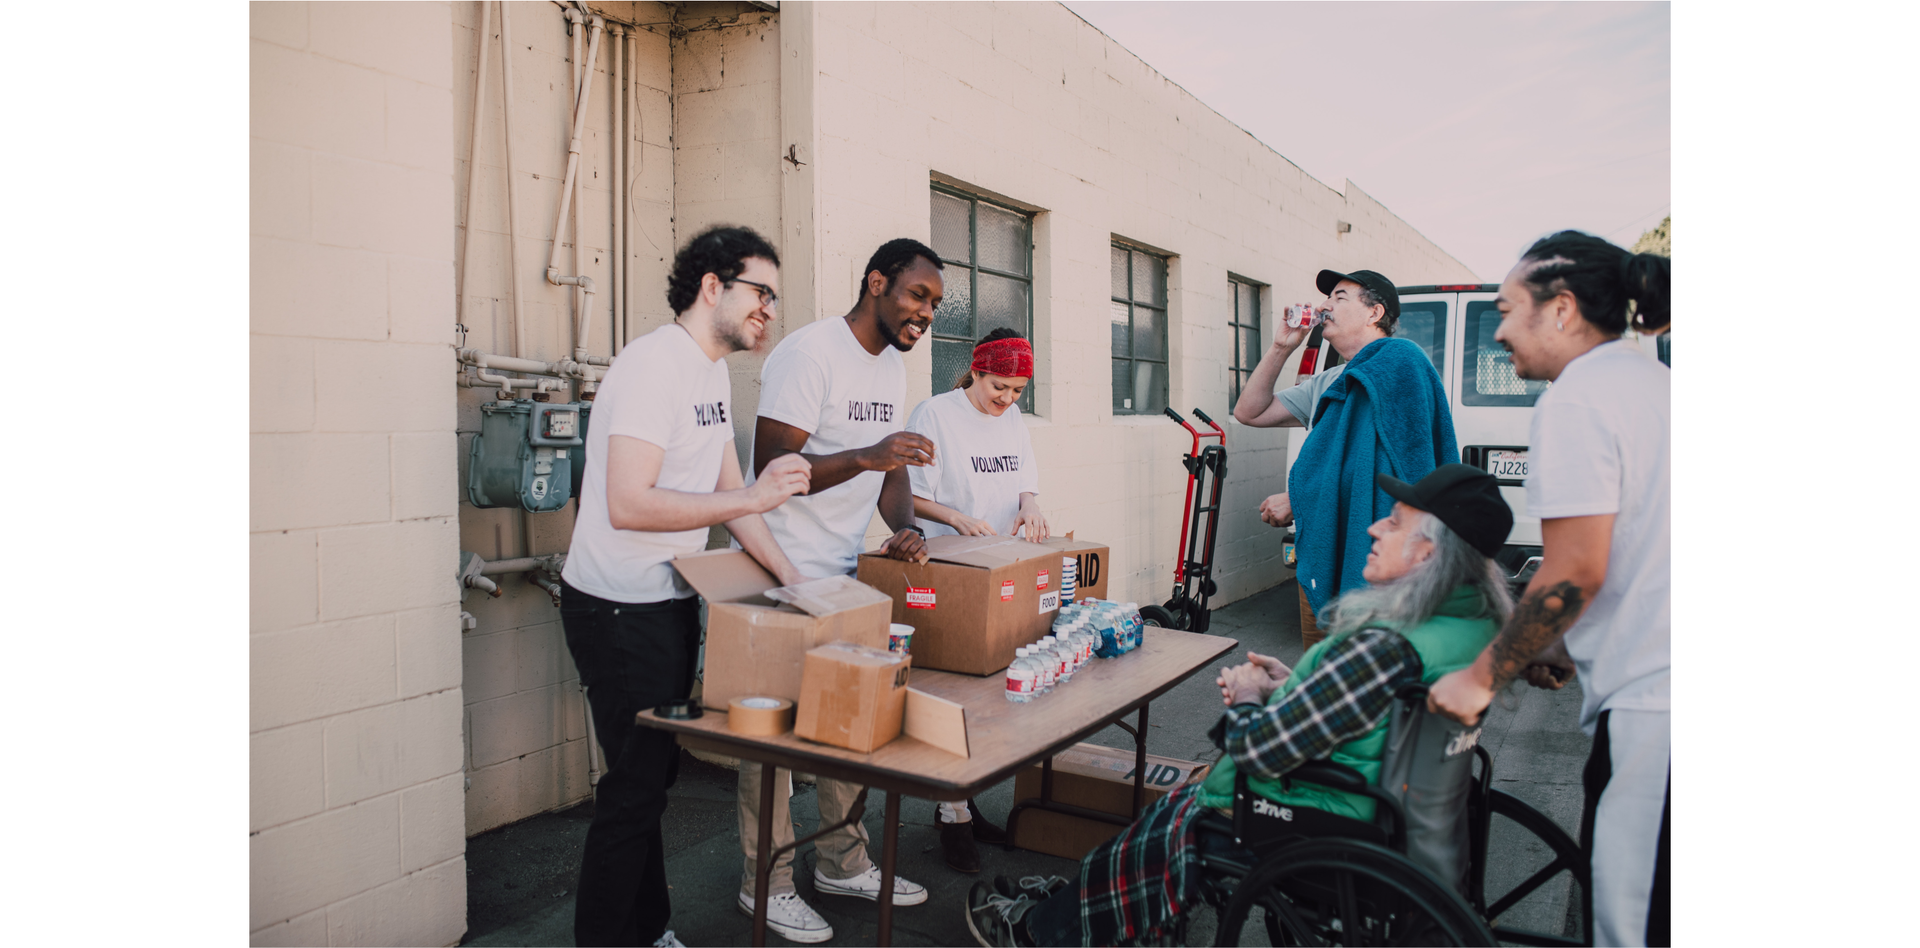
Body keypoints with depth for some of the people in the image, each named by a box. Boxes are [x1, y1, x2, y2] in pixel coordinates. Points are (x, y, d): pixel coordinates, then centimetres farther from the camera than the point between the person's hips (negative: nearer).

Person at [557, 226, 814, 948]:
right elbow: (628, 506, -28)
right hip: (620, 609, -9)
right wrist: (752, 499, -27)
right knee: (635, 785, -1)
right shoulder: (655, 362, -20)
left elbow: (728, 491, 13)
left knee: (652, 777, 18)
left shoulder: (712, 369, 11)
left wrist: (791, 576, 7)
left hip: (669, 602, 9)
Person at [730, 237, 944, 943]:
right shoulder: (808, 352, -16)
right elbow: (770, 469, -21)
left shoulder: (893, 366, 12)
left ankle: (842, 863, 30)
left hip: (853, 571, 8)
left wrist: (904, 528, -2)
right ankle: (766, 882, 18)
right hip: (786, 575, -8)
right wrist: (865, 456, -32)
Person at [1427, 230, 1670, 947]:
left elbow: (1575, 573, -18)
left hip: (1651, 706, -10)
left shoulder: (1577, 398, -12)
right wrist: (1570, 646, 23)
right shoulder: (1652, 380, 18)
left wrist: (1481, 678, -8)